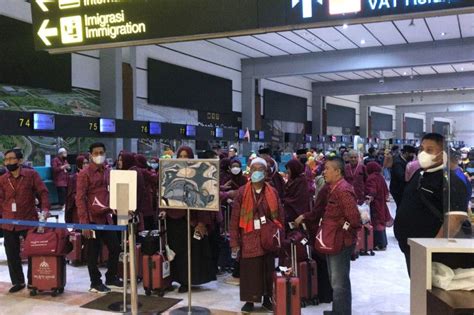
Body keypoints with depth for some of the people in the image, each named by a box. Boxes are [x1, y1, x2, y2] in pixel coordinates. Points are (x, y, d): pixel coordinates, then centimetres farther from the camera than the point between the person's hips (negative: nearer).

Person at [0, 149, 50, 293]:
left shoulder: (31, 174, -4)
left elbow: (43, 192, -5)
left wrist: (45, 208, -19)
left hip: (29, 221, -3)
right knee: (12, 254, 9)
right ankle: (18, 282, 23)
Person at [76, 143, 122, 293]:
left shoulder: (108, 172, 10)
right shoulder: (84, 174, -9)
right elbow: (80, 199, -12)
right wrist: (84, 222, -16)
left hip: (106, 217, 6)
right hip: (92, 219, -6)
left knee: (115, 247, 11)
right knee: (93, 252, 4)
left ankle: (111, 277, 28)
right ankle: (95, 283, 18)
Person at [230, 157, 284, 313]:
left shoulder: (273, 193, 2)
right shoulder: (242, 192, -2)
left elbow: (280, 216, 4)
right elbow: (235, 218, -3)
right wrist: (235, 241, -6)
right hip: (248, 238, -1)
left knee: (268, 270, 10)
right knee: (249, 271, 4)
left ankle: (267, 299, 26)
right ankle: (249, 300, 19)